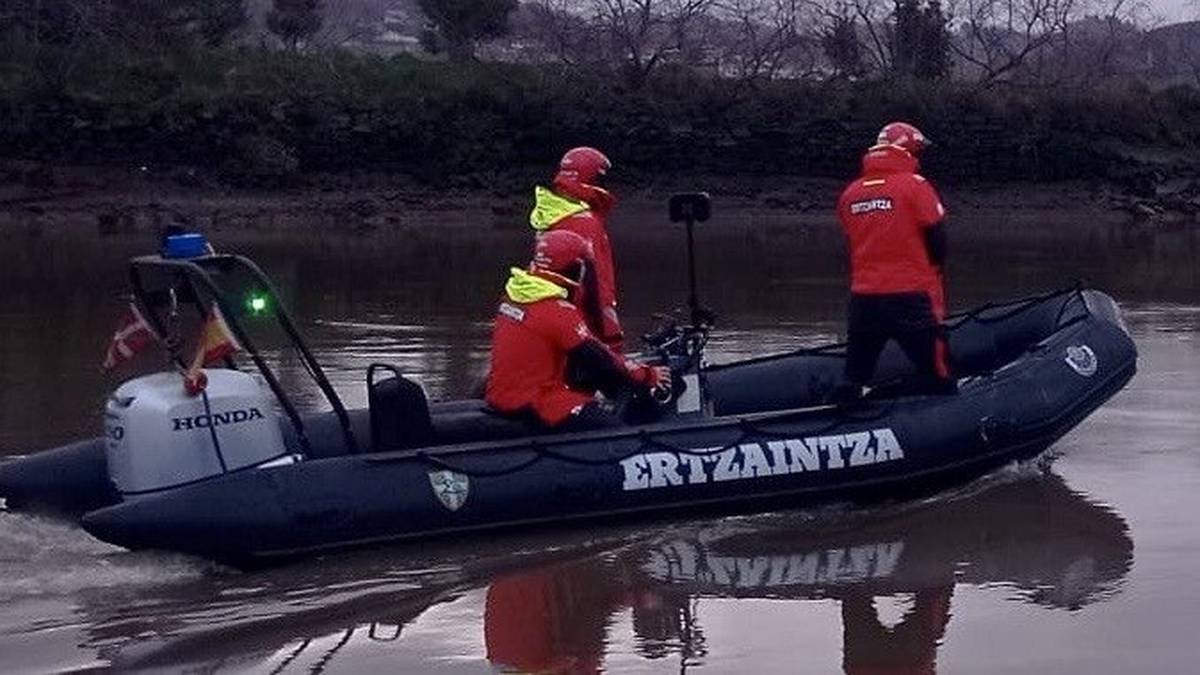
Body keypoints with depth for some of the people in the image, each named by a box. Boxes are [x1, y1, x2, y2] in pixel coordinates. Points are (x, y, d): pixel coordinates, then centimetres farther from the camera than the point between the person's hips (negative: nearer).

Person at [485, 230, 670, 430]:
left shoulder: (515, 292, 9)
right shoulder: (558, 312, -18)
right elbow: (600, 359, -12)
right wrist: (648, 376, 0)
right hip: (530, 405, -9)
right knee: (614, 428, -14)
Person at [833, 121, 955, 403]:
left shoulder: (850, 193, 8)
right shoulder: (915, 185, -7)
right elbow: (937, 237, -6)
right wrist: (934, 270, 14)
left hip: (863, 297, 5)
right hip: (912, 296, -5)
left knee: (853, 380, 12)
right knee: (937, 380, 0)